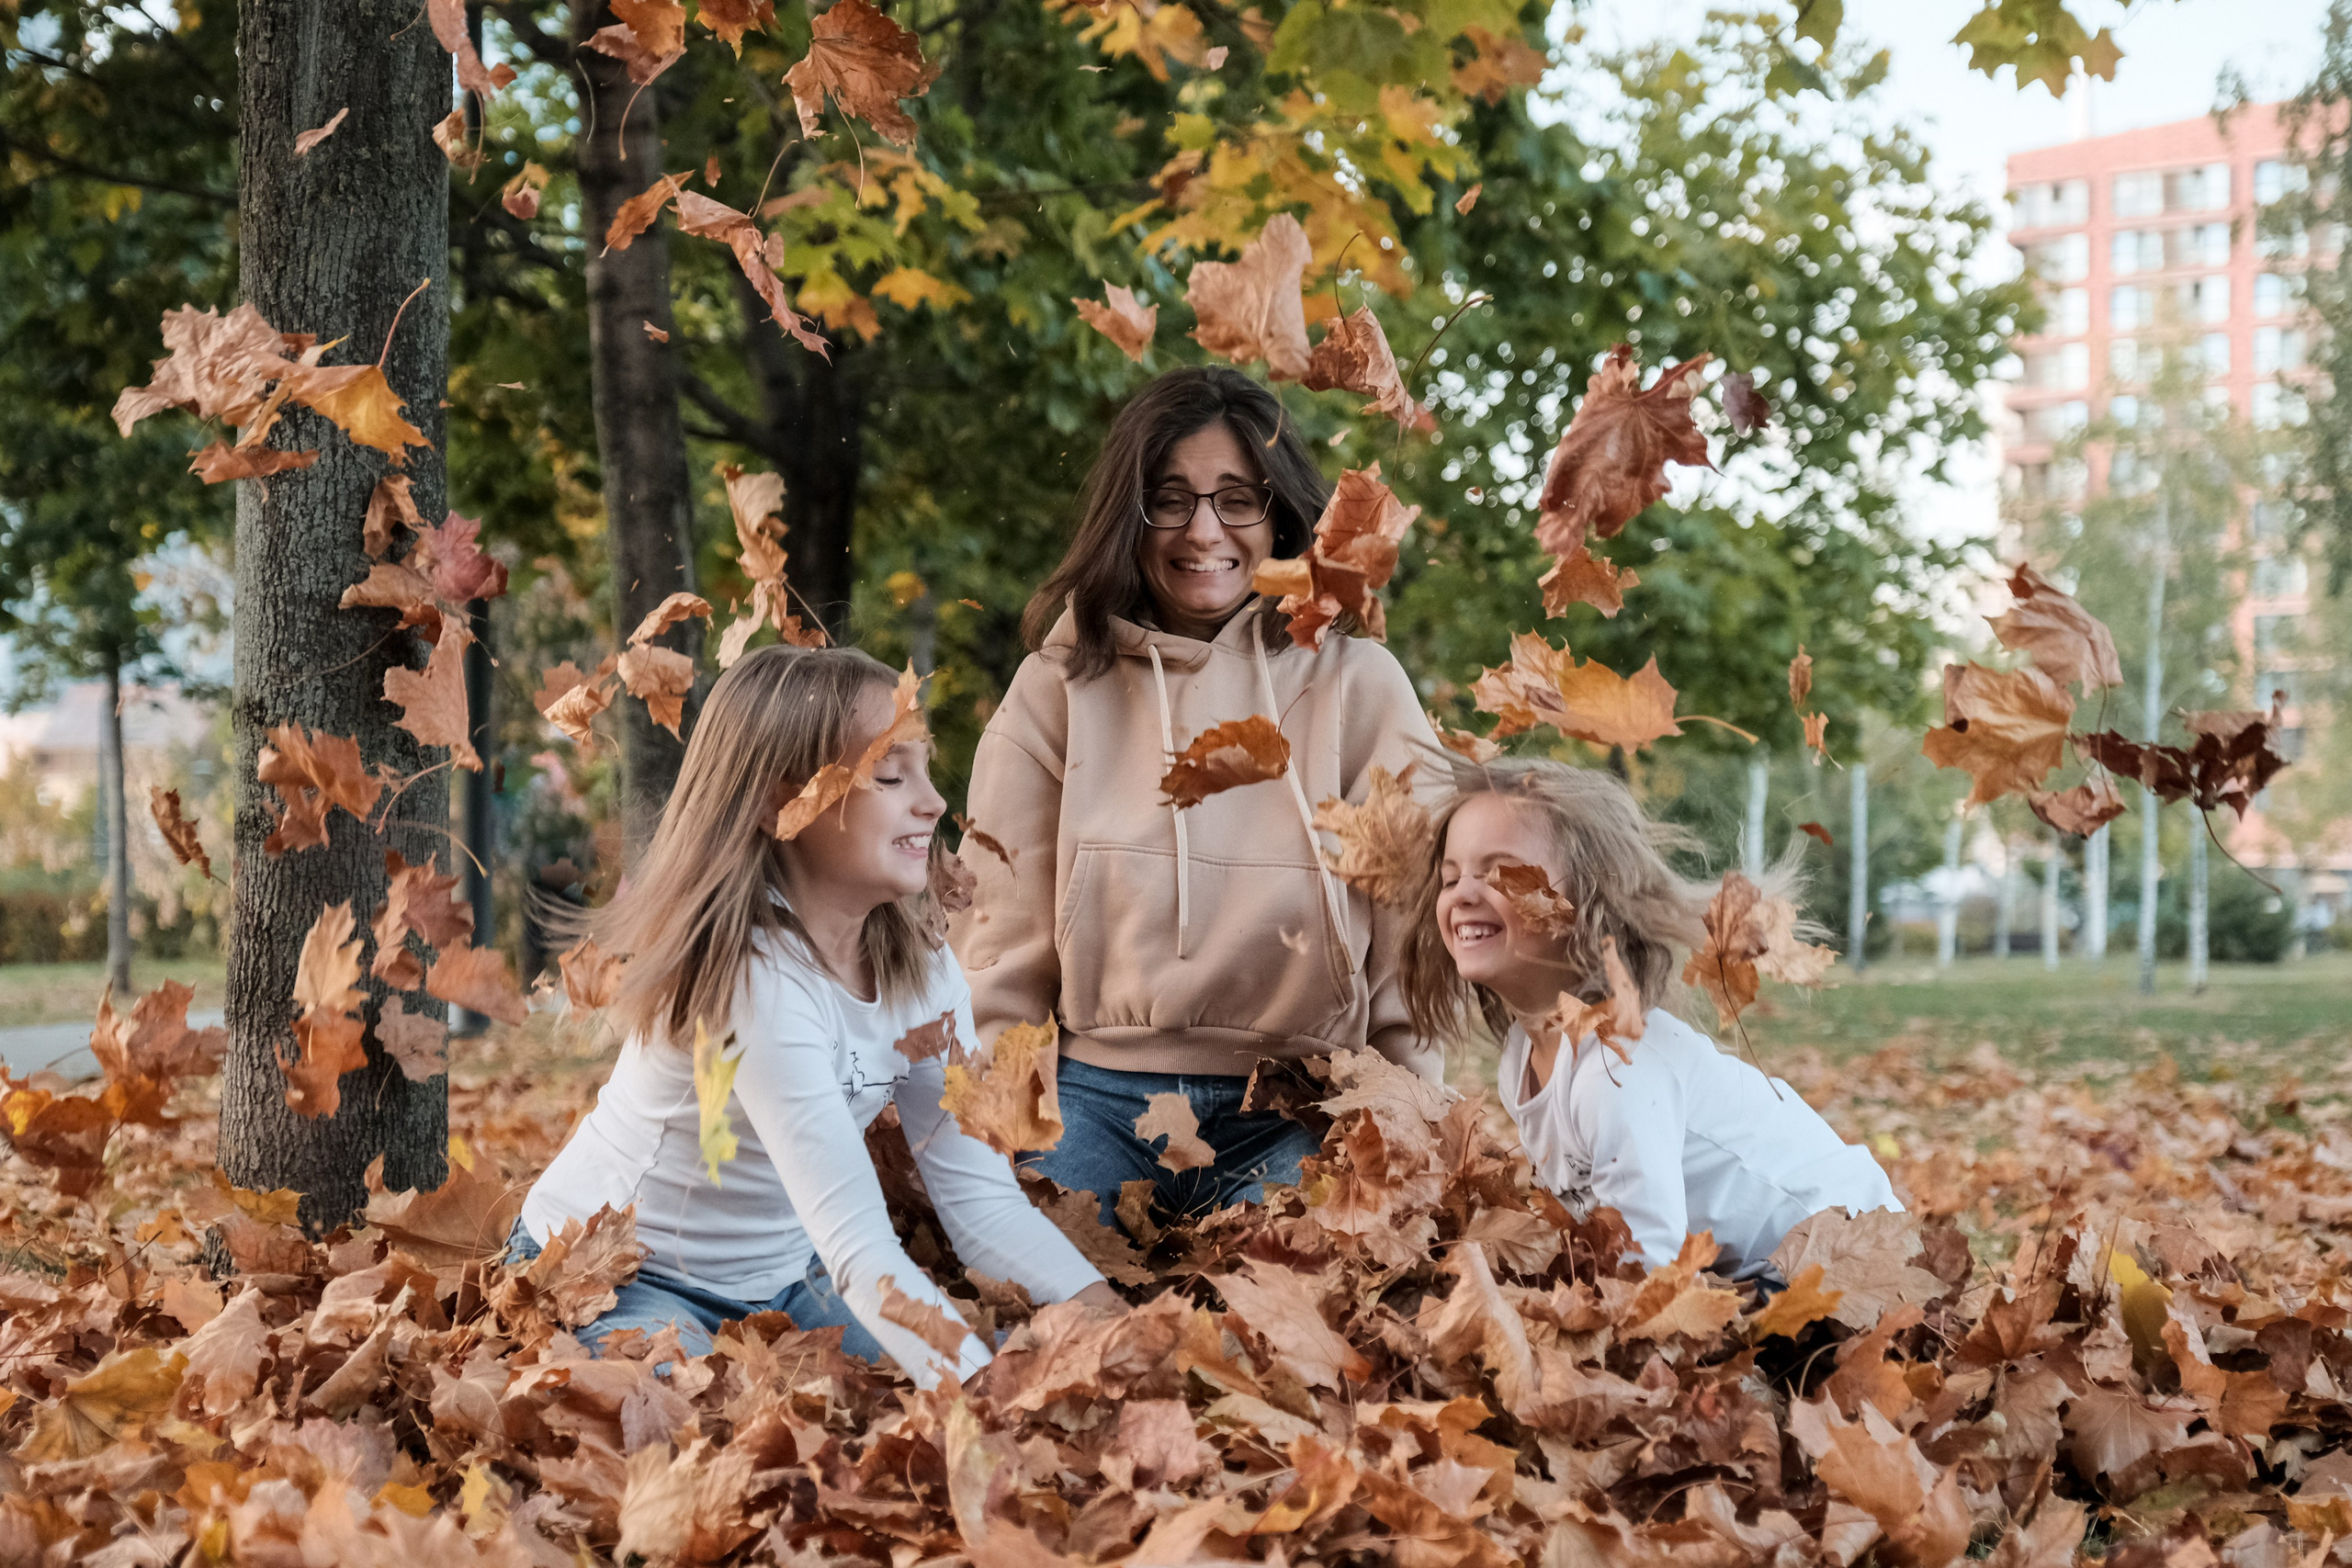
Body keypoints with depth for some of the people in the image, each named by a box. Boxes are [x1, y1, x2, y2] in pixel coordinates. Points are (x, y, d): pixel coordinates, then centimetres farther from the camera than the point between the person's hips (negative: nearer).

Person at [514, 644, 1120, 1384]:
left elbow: (982, 1200, -8)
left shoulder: (922, 971, -6)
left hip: (783, 1279, 8)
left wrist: (1112, 1318, -24)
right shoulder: (751, 978, -32)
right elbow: (857, 1246, -39)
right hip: (614, 1286, -8)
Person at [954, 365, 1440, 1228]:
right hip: (1096, 1101, 1)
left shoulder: (1357, 683, 6)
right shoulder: (1058, 687, 9)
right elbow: (1001, 937, 8)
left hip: (1295, 1113, -1)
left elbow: (1419, 930, 5)